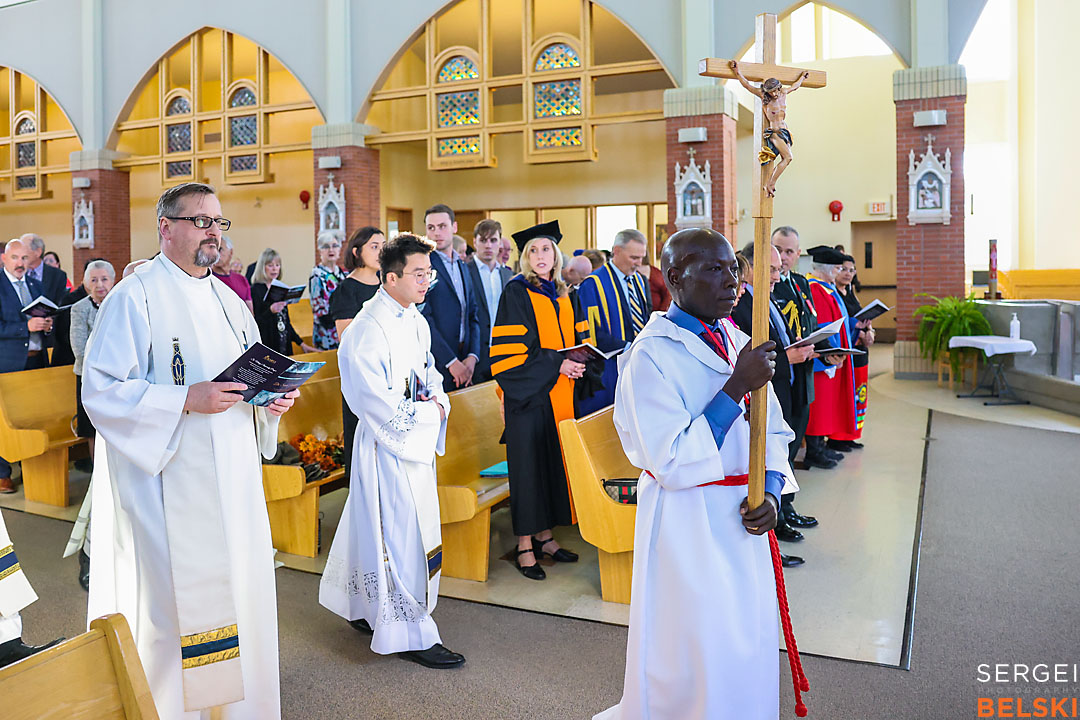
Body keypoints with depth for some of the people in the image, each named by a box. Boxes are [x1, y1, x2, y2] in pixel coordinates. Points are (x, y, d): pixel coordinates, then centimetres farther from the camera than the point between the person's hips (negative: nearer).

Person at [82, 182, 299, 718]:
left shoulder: (228, 299, 14)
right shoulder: (134, 297, -8)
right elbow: (100, 392, -14)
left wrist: (270, 400, 1)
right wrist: (187, 400, -23)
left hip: (231, 483, 7)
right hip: (169, 487, -7)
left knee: (240, 591, 13)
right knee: (175, 603, 0)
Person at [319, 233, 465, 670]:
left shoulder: (414, 319, 8)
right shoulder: (368, 330, -20)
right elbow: (379, 403, -23)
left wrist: (438, 399, -1)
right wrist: (428, 412, -14)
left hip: (416, 440, 9)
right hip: (387, 443, -8)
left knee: (375, 527, 19)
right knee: (401, 534, -1)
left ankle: (362, 609, 36)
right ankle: (410, 635, 12)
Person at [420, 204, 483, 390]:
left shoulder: (462, 266, 15)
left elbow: (473, 315, 12)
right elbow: (423, 318, -14)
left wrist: (473, 356, -3)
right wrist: (452, 361, -16)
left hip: (464, 362, 6)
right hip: (435, 362, -6)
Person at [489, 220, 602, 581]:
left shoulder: (564, 295, 12)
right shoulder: (516, 293, -7)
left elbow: (579, 341, 18)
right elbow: (510, 352, -14)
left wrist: (578, 365, -3)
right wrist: (556, 364, -19)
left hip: (561, 396, 6)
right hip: (528, 396, -6)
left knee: (555, 462, 9)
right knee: (529, 465, -2)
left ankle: (545, 536, 22)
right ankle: (525, 547, 8)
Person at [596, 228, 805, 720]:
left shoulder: (737, 343, 5)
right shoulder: (652, 355, -17)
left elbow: (773, 430, 12)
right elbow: (672, 465, -22)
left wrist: (771, 492, -6)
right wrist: (735, 388, -24)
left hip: (742, 519, 7)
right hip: (686, 525, -7)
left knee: (749, 647, 18)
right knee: (696, 663, 5)